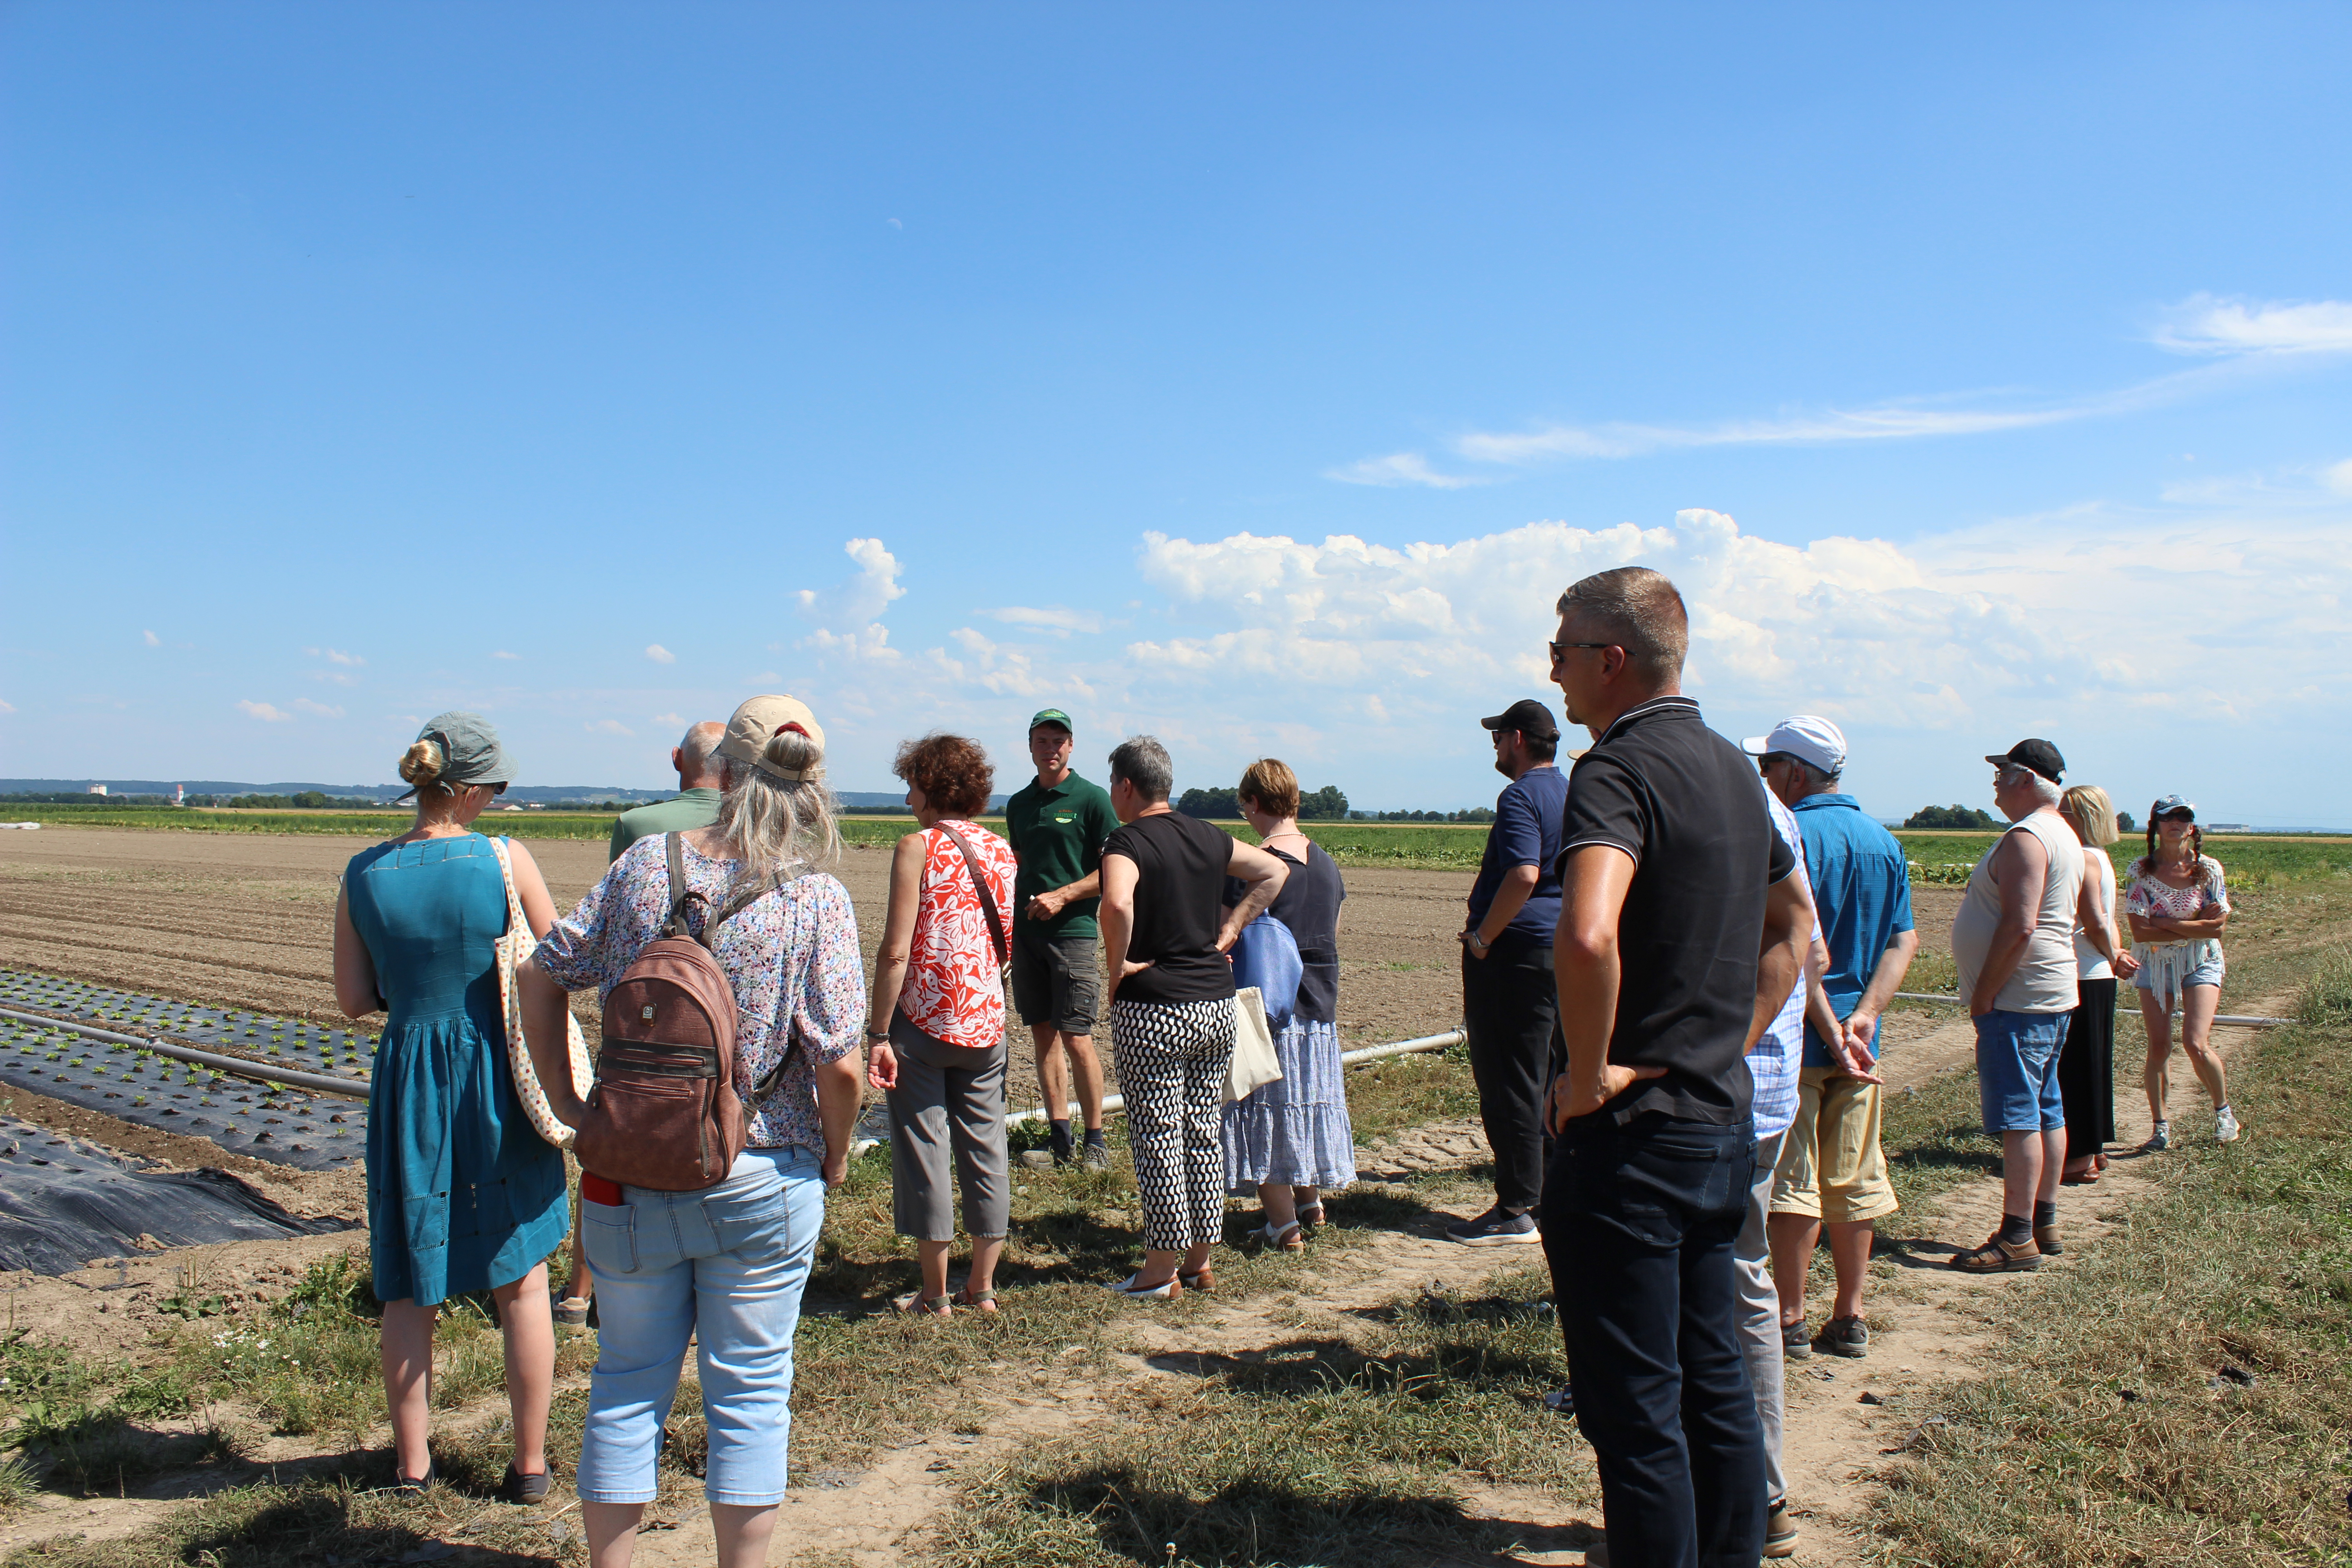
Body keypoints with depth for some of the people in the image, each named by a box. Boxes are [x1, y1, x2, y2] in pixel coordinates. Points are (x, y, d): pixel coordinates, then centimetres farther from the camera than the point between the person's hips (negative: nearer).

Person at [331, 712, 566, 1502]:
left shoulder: (363, 873, -3)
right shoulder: (506, 860, -13)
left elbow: (354, 999, 3)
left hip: (408, 1079, 3)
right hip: (497, 1080, -2)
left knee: (409, 1282, 17)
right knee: (521, 1281, 11)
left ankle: (412, 1459, 28)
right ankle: (530, 1462, 20)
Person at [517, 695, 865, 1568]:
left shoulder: (645, 863, -5)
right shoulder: (817, 897, -14)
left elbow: (543, 974, 1)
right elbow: (838, 1065, -17)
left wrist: (562, 1097, 10)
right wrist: (835, 1157, 1)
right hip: (761, 1183, -2)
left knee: (628, 1381, 18)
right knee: (749, 1389, 13)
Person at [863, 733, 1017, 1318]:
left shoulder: (918, 847, -11)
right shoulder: (1002, 851, 5)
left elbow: (895, 952, -16)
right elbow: (1007, 946, 9)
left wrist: (877, 1034, -12)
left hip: (921, 1021, -5)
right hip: (985, 1024, 5)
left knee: (924, 1148, 6)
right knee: (985, 1145, 13)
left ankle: (936, 1293, 13)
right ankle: (983, 1285, 21)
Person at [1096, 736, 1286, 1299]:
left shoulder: (1127, 841, -11)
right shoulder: (1207, 837, 9)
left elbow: (1117, 903, -31)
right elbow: (1273, 872, 18)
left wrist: (1117, 966, -15)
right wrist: (1227, 933, 13)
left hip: (1153, 1010, -6)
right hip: (1217, 1005, 7)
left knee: (1158, 1141, 2)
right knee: (1205, 1134, 13)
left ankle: (1160, 1272, 11)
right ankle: (1200, 1263, 23)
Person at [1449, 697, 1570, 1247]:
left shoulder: (1521, 796, -14)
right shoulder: (1572, 794, 14)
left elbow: (1524, 875, -28)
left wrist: (1481, 938, -19)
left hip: (1514, 952, -9)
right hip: (1561, 949, 9)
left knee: (1508, 1083, -4)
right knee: (1552, 1078, 15)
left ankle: (1516, 1211, 0)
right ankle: (1555, 1195, 23)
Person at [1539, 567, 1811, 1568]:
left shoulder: (1619, 767, -17)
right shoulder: (1733, 768, 11)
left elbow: (1588, 936, -36)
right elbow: (1793, 925, 23)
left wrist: (1589, 1076, -22)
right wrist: (1731, 1045, 17)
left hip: (1631, 1136, -9)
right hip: (1725, 1121, 9)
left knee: (1635, 1412, 3)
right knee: (1713, 1381, 20)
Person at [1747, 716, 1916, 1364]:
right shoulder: (1884, 842, 9)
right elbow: (1904, 941, 3)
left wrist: (1829, 1032, -15)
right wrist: (1865, 1015, -6)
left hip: (1795, 1036, -6)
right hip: (1856, 1035, 7)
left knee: (1791, 1182, 2)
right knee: (1854, 1181, 12)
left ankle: (1790, 1323, 9)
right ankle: (1849, 1318, 20)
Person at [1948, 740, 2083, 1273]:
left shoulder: (2026, 838, -17)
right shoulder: (2063, 835, 17)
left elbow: (2019, 926, -25)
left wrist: (1983, 994, -18)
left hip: (2019, 999, -11)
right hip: (2053, 995, 11)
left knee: (2018, 1115, -8)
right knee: (2047, 1111, 14)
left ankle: (2017, 1237, -5)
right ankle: (2044, 1224, 22)